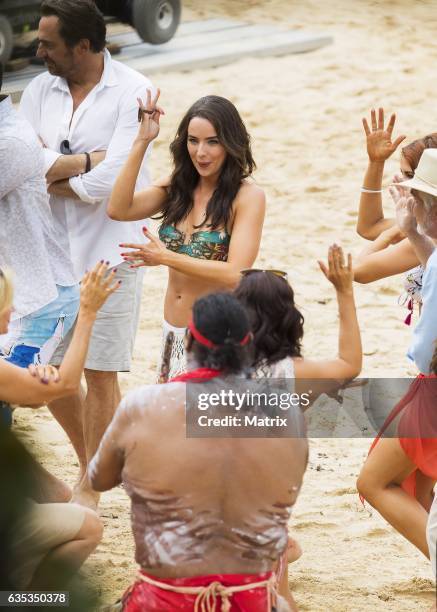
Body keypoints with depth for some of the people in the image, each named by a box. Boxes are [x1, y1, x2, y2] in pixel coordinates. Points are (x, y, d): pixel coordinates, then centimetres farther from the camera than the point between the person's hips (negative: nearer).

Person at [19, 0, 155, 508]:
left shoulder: (132, 93, -12)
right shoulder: (40, 90, 4)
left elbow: (110, 181, -20)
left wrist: (51, 173, -9)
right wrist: (85, 162, -17)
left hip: (109, 252, -5)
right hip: (52, 252, 5)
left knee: (99, 373, 3)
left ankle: (91, 486, 19)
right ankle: (93, 461, 32)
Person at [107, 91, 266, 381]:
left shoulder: (247, 196, -10)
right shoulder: (176, 188, 7)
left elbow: (235, 273, -18)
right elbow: (118, 209, -8)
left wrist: (166, 258, -15)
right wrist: (142, 142, -9)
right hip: (175, 334, 6)